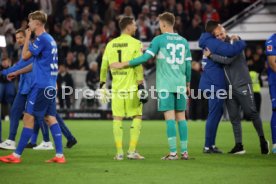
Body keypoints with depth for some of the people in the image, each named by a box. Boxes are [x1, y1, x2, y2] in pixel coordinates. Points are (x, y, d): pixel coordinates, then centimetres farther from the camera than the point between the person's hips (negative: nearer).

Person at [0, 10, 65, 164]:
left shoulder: (42, 39, -13)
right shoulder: (50, 39, 17)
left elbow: (25, 56, -10)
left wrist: (27, 37, 0)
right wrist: (18, 72, 28)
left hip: (41, 86, -9)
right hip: (50, 86, 9)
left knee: (29, 117, -6)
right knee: (50, 118, 7)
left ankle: (16, 155, -3)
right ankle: (59, 155, 2)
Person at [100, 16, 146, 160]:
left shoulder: (110, 44, 9)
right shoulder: (135, 44, -5)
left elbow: (104, 66, 11)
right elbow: (138, 67, -11)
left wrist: (102, 84, 19)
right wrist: (141, 84, -10)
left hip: (116, 88, 4)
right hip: (132, 87, -4)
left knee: (117, 118, 6)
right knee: (137, 117, 6)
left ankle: (119, 152, 4)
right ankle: (132, 151, 0)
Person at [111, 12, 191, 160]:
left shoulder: (159, 40, -5)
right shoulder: (183, 41, 10)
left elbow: (145, 57, -10)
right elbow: (188, 64, 11)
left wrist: (123, 64, -4)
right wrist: (187, 84, 22)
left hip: (165, 85, -4)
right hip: (180, 85, 4)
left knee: (170, 117, -6)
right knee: (181, 117, 8)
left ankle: (173, 152, -9)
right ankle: (184, 152, 7)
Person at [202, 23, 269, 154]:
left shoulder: (235, 43, -8)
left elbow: (228, 59, -19)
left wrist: (211, 55, -13)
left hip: (242, 84, -6)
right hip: (229, 87, 6)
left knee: (251, 112, -4)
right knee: (234, 117, 4)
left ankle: (262, 140, 9)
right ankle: (239, 146, 6)